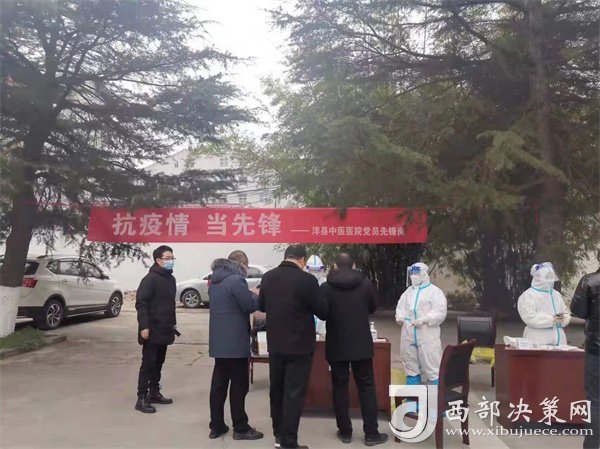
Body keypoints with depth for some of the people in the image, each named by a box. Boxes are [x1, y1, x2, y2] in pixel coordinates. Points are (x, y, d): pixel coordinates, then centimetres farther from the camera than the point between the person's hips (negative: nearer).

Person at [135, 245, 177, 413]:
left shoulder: (171, 278, 12)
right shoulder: (150, 279, -14)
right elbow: (141, 303, -19)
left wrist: (173, 323, 17)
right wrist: (144, 327, -23)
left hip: (164, 330, 8)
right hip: (152, 330, -8)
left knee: (158, 363, 15)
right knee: (148, 364, -3)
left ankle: (154, 393, 26)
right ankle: (142, 398, 4)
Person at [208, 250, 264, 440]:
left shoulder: (215, 280, 12)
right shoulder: (236, 280, -18)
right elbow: (250, 306, -16)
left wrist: (249, 295, 14)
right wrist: (255, 295, 4)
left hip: (219, 340, 9)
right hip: (235, 342, -9)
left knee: (218, 383, 12)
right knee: (239, 385, 2)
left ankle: (216, 426, 19)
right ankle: (240, 428, 10)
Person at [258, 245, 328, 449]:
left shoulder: (268, 277, -1)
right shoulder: (307, 280, -19)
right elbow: (323, 312, -9)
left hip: (275, 344, 6)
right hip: (299, 346, -5)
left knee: (276, 390, 18)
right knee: (293, 394, 4)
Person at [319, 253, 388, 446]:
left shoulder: (326, 287, -10)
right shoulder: (366, 283, -6)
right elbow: (372, 308, 9)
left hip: (336, 345, 0)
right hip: (361, 344, 1)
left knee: (340, 387, 10)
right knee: (366, 386, 8)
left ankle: (345, 431, 16)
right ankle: (371, 433, 11)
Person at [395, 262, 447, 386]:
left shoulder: (434, 291, -4)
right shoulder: (408, 291, 15)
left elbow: (440, 312, -13)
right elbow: (400, 307, 14)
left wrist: (423, 320, -22)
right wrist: (400, 316, -8)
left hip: (427, 336, -6)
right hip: (409, 335, 6)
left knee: (432, 368, -3)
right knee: (410, 367, 15)